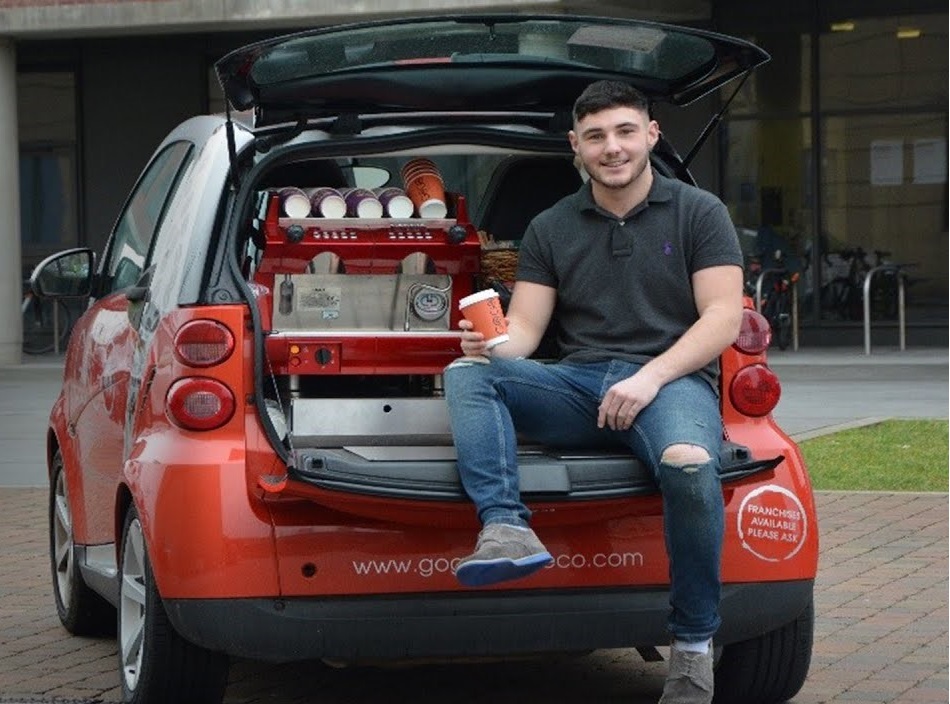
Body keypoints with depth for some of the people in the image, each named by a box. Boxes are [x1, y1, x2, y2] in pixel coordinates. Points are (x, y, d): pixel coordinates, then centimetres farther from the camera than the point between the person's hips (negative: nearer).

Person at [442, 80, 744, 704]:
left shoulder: (699, 213, 9)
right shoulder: (551, 229, 17)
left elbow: (723, 319, 0)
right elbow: (524, 330, 10)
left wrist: (649, 378, -14)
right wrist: (493, 344, -16)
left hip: (673, 378, -4)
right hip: (578, 384, 4)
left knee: (688, 464, -38)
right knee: (467, 373, -22)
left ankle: (693, 647, -22)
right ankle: (507, 529, -43)